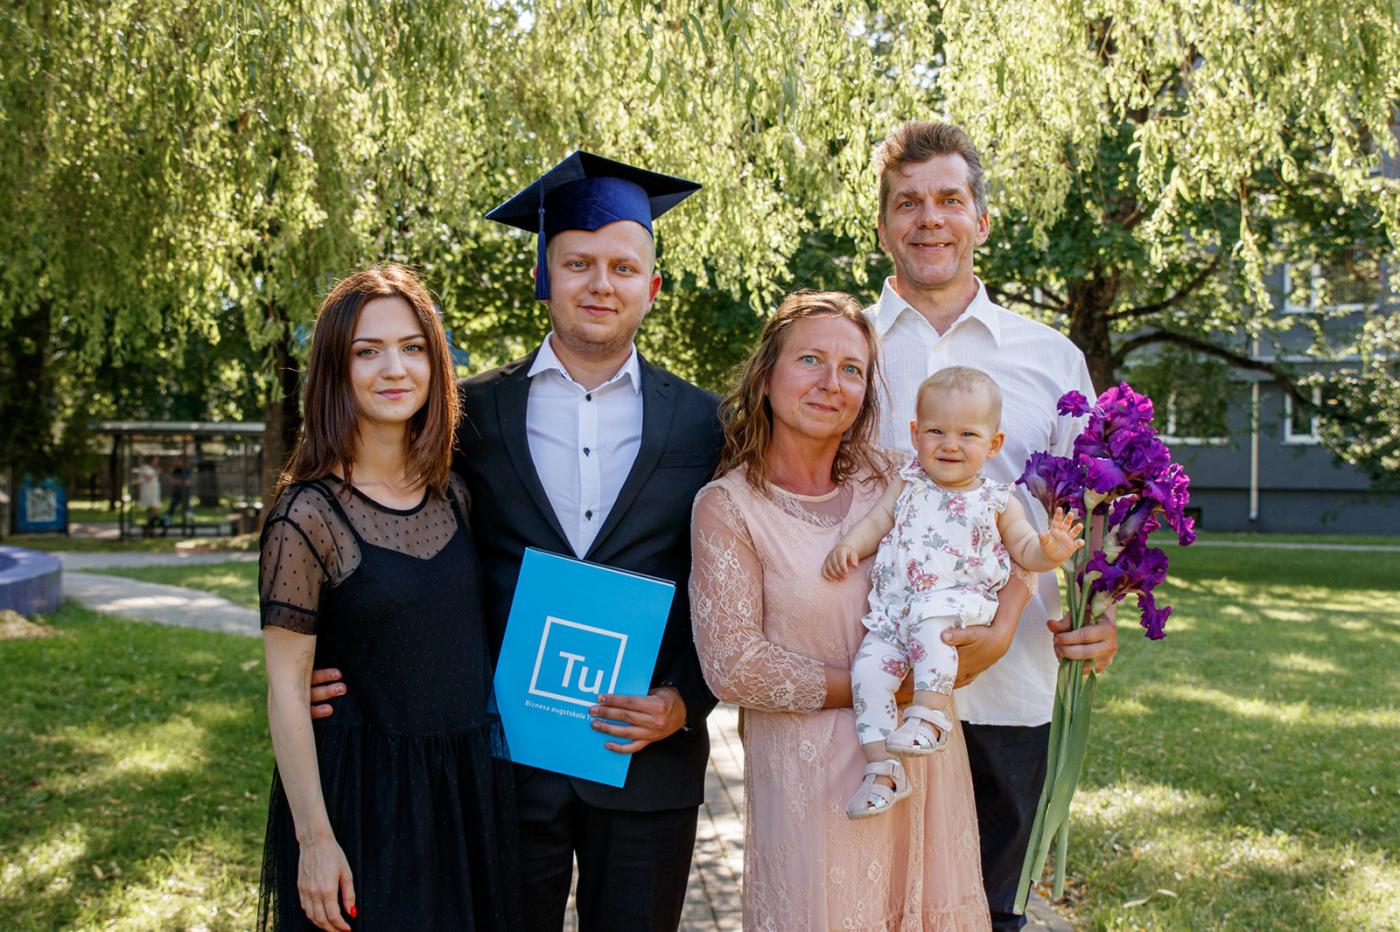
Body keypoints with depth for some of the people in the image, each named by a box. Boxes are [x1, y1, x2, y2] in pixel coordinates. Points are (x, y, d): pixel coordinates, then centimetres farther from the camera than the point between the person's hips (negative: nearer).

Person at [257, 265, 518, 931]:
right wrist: (315, 838, -15)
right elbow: (286, 687, -13)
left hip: (468, 786, 6)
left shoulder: (452, 496, 3)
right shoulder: (307, 515, -14)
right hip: (363, 795, -5)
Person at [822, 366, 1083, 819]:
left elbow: (1024, 549, 11)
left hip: (961, 599, -3)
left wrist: (1050, 551, -11)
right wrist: (849, 545, -7)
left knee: (929, 616, -38)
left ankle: (931, 707, -35)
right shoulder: (907, 485, 12)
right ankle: (881, 765, -10)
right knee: (868, 665, -17)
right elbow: (876, 521, 13)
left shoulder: (997, 501, 7)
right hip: (893, 610, 3)